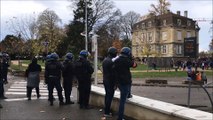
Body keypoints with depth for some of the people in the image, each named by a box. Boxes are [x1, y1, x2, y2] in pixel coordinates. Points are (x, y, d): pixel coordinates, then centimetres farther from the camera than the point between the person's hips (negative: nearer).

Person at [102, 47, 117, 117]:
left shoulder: (105, 60, 10)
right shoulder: (112, 61, -20)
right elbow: (113, 72, -20)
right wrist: (115, 83, -16)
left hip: (105, 80, 9)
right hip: (110, 81, -9)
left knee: (107, 95, 18)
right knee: (110, 96, -4)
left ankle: (106, 110, 26)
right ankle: (106, 112, -1)